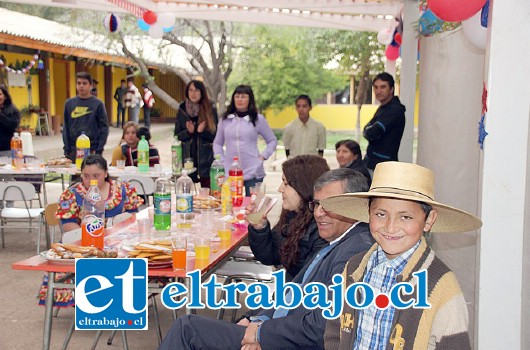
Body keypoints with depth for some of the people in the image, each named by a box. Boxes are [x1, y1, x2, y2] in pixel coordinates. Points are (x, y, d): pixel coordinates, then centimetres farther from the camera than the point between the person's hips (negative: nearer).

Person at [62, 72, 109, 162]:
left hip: (92, 150, -2)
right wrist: (66, 150, 1)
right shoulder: (69, 103, 6)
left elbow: (104, 128, -2)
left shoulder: (98, 104, -2)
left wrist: (99, 151, -8)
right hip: (73, 150, 2)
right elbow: (66, 127, 8)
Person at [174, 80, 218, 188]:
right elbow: (177, 136, 8)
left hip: (205, 159, -2)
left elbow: (216, 136, 1)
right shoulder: (182, 110, 8)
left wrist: (203, 131, -17)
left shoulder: (210, 110, 2)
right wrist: (188, 131, -10)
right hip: (187, 157, 2)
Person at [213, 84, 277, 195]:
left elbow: (272, 140, 11)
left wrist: (263, 156, -1)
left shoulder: (258, 119, 4)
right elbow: (217, 143, 18)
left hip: (253, 173, -1)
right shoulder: (225, 119, 9)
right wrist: (221, 160, 5)